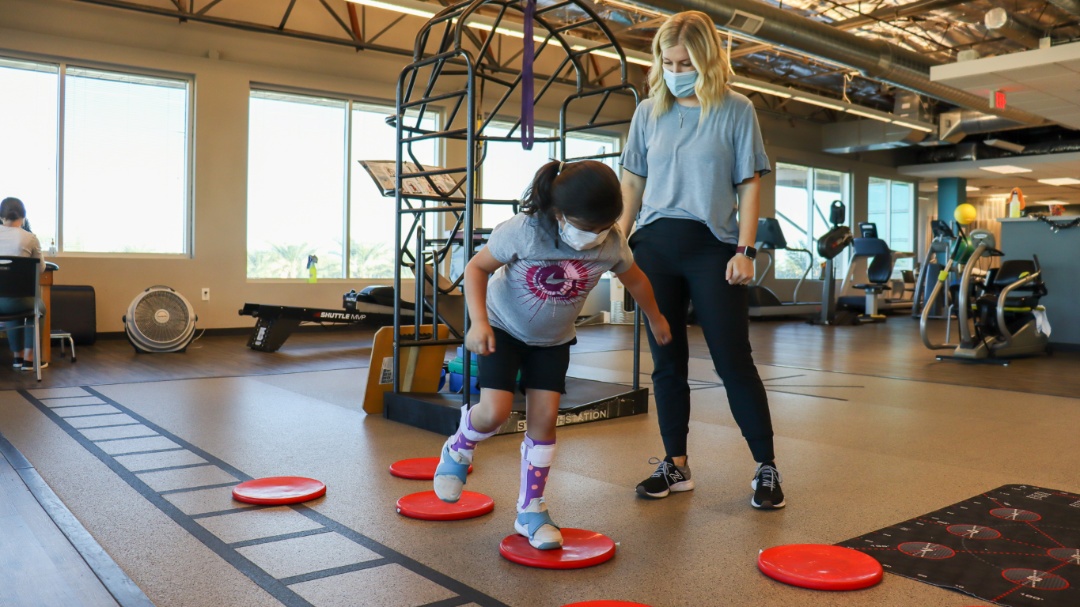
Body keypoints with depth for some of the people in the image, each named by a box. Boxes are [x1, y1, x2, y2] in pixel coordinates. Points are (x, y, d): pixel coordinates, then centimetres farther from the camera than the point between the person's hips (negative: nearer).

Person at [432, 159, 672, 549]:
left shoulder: (612, 245, -19)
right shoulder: (523, 231, -31)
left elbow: (635, 279, 2)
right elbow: (477, 268, -18)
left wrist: (655, 318, 18)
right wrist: (478, 322, -30)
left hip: (553, 339, 3)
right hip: (503, 328, -3)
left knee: (544, 418, -3)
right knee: (495, 412, -16)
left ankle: (531, 511, 12)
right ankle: (457, 451, 20)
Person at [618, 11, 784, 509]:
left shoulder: (736, 110, 2)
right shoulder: (648, 112, 10)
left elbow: (749, 184, 1)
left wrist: (745, 250, -7)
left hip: (713, 246, -3)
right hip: (654, 245, 3)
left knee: (734, 360, -1)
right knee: (667, 360, 7)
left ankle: (766, 468, 12)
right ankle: (675, 464, 19)